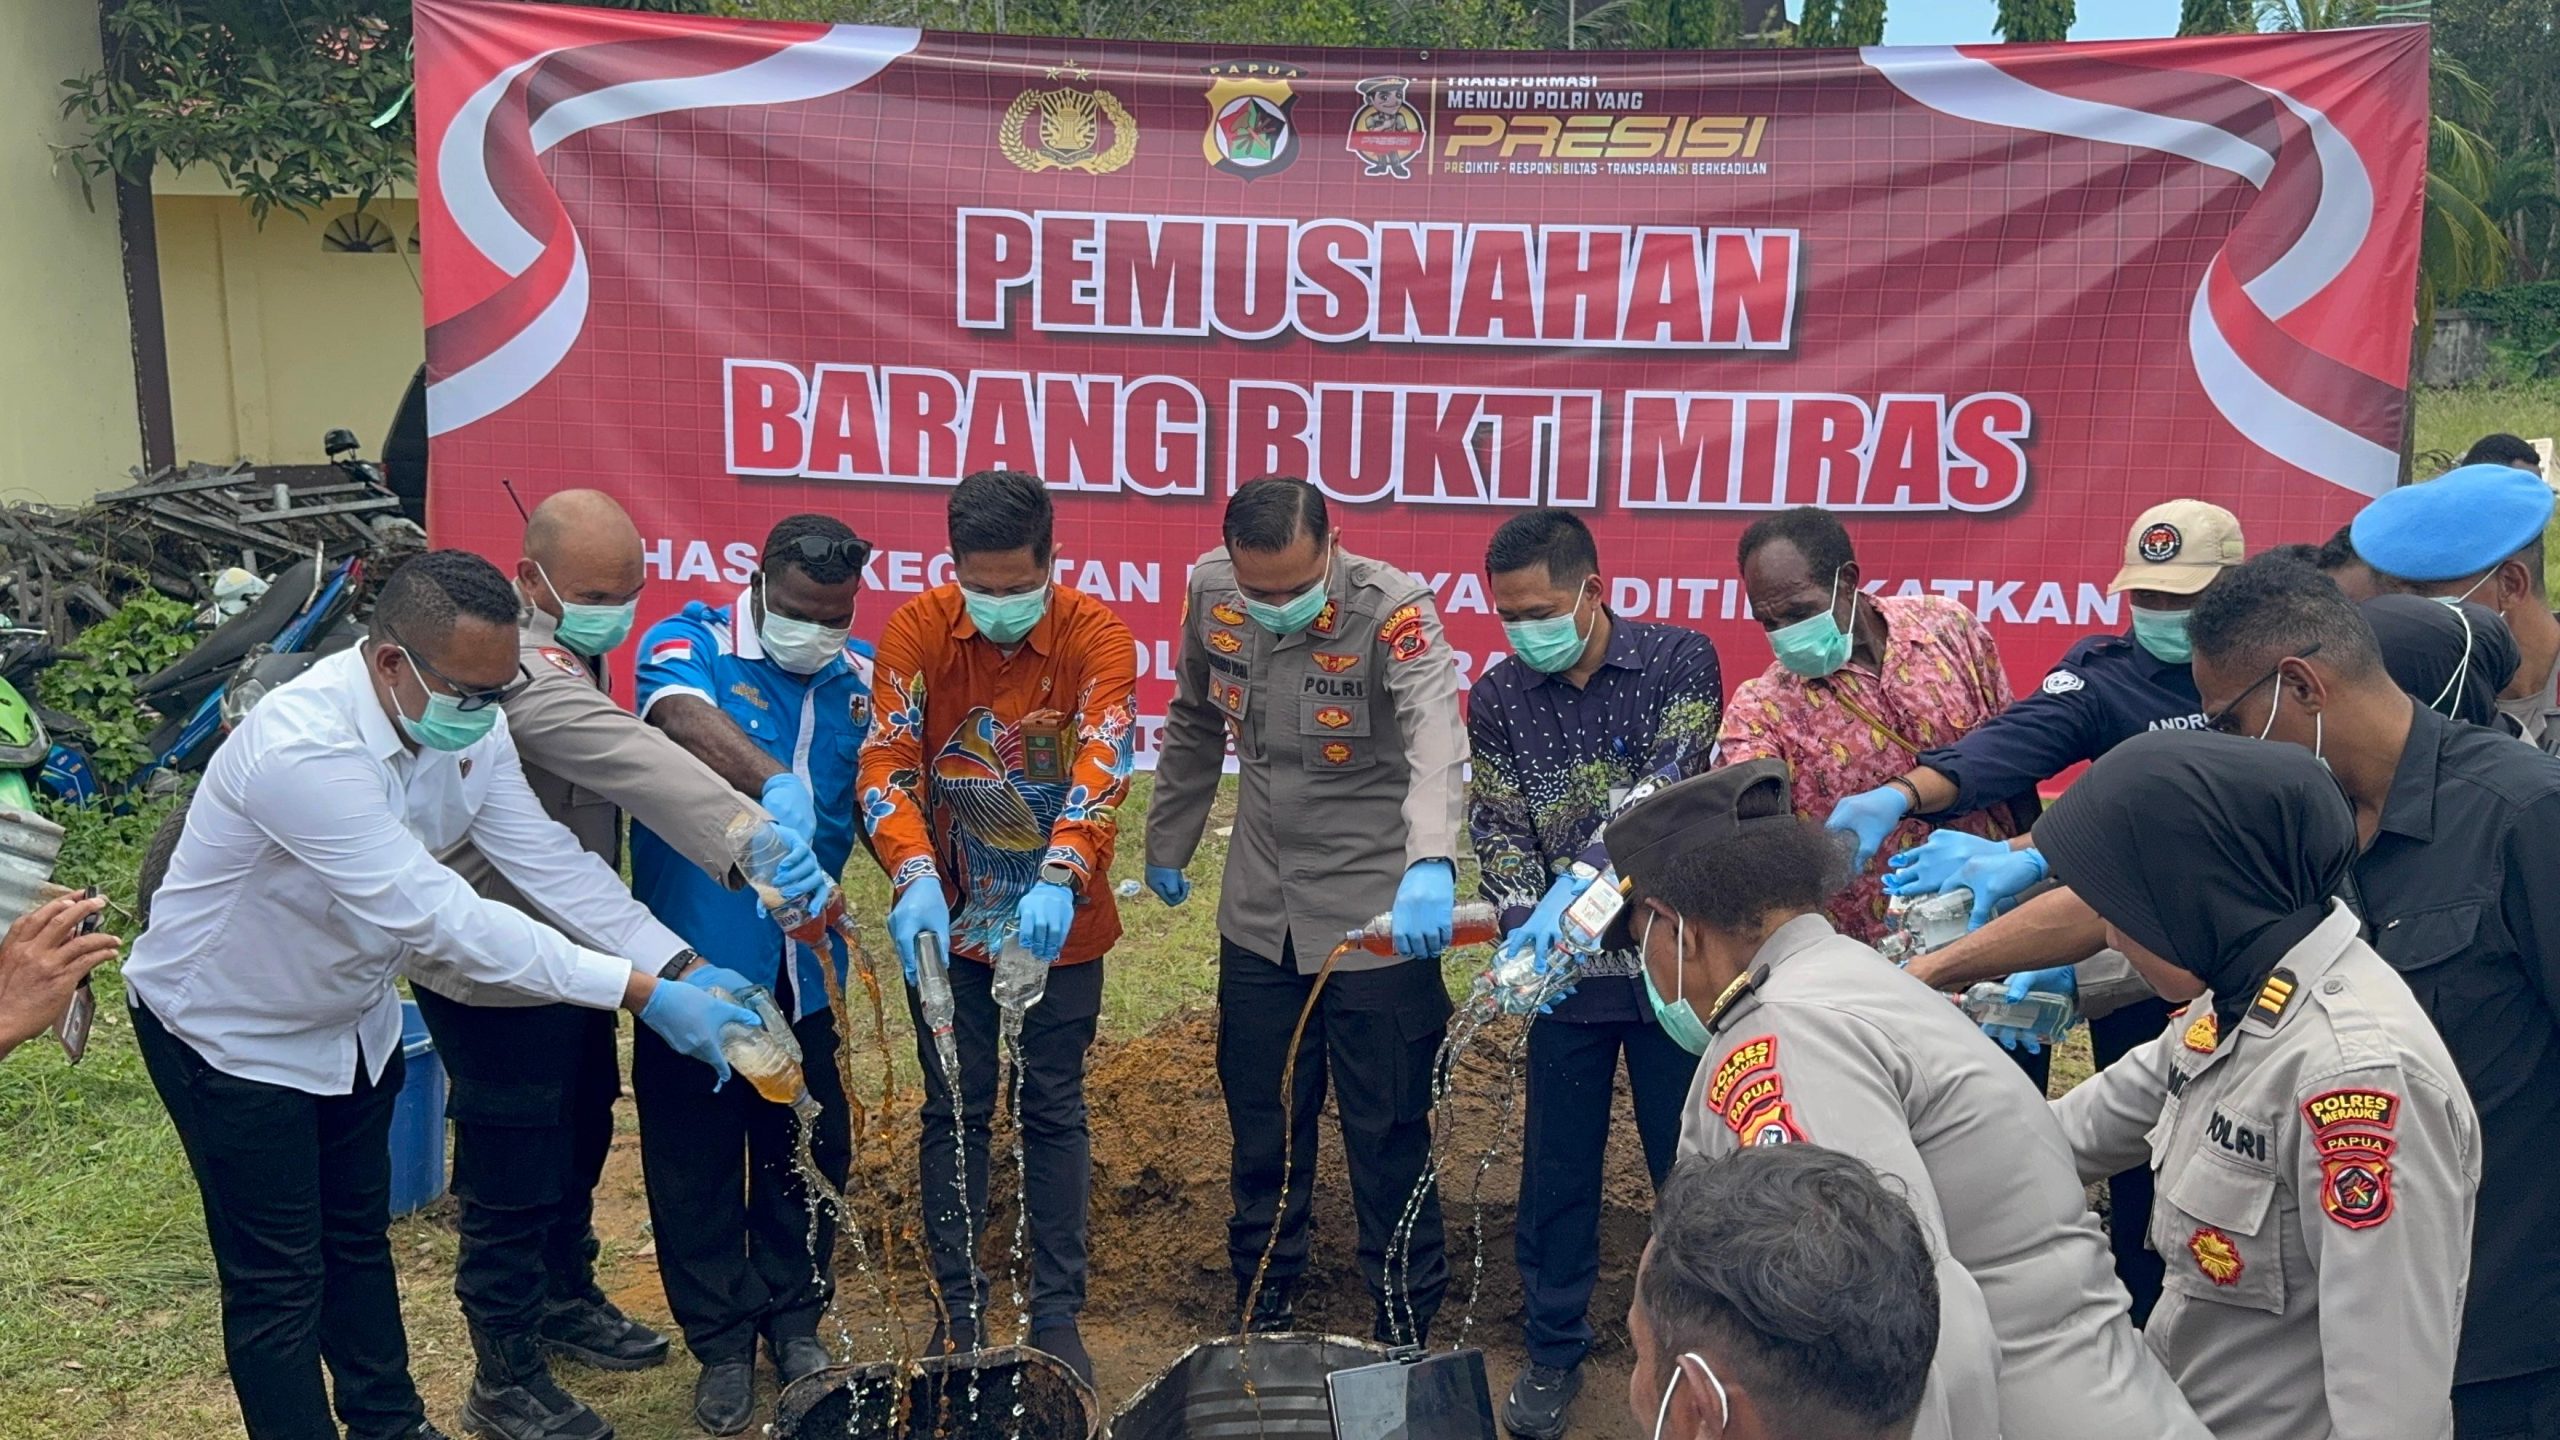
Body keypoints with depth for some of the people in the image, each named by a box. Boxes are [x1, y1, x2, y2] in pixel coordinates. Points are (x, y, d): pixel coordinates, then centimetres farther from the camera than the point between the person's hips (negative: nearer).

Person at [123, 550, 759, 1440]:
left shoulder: (467, 721, -14)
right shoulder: (304, 750, -39)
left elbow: (549, 860, -16)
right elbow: (442, 917, -42)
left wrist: (686, 971, -28)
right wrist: (645, 994, -43)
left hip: (351, 1016, 7)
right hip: (232, 1035, -7)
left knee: (360, 1239, 22)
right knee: (280, 1282, 3)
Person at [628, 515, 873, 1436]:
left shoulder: (859, 677, 3)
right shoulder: (692, 643, -11)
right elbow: (682, 715, -34)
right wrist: (775, 785, -53)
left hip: (805, 965, 4)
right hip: (696, 958, -3)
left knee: (810, 1149, 15)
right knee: (696, 1159, 9)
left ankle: (795, 1319, 35)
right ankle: (721, 1342, 27)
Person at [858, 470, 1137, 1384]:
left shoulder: (1096, 638, -12)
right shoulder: (916, 632, -9)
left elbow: (1101, 766, -26)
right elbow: (887, 766, -17)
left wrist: (1061, 878, -43)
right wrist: (916, 878, -35)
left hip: (1061, 924, -1)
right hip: (951, 920, 1)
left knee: (1053, 1113, 9)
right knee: (955, 1112, 9)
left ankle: (1057, 1316, 22)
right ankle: (958, 1313, 24)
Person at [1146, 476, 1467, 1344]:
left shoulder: (1393, 611, -21)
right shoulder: (1209, 592, -5)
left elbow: (1437, 741, -38)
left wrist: (1431, 864, -56)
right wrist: (1166, 843, 19)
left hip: (1379, 918, -5)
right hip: (1258, 915, 5)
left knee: (1387, 1138, 5)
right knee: (1261, 1131, 17)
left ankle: (1405, 1331, 24)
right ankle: (1263, 1316, 36)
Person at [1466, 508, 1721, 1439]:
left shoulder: (1679, 660, -8)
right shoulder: (1498, 697, 0)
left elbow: (1665, 792, -20)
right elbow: (1500, 835, -1)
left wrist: (1577, 882, -32)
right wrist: (1530, 935, -18)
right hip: (1567, 973, 2)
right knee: (1556, 1171, 10)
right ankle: (1554, 1352, 27)